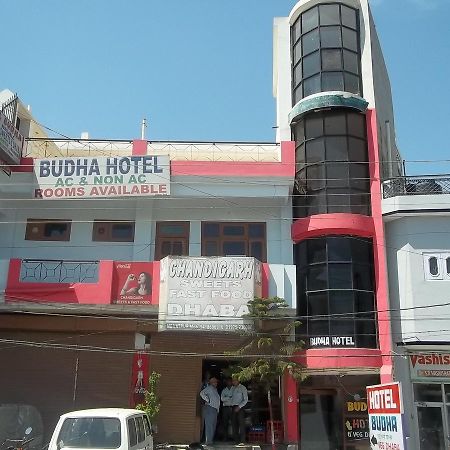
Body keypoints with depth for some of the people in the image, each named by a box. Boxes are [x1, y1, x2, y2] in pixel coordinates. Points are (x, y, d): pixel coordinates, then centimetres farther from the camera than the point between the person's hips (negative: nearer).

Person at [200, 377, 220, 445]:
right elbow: (202, 393, -21)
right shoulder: (209, 388, -7)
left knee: (213, 426, 13)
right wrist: (207, 400, -17)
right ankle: (208, 441, -9)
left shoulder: (215, 390, 22)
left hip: (215, 409, 10)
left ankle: (211, 440, 20)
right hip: (209, 408, -10)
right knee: (209, 425, -10)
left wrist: (218, 409, 22)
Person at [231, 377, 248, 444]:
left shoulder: (242, 388, -2)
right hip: (233, 407, 6)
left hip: (240, 407, -5)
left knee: (241, 423, -8)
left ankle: (242, 441, -7)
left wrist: (239, 407, -14)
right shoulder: (232, 388, 14)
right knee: (234, 423, 3)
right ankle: (236, 440, 9)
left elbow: (246, 400, -6)